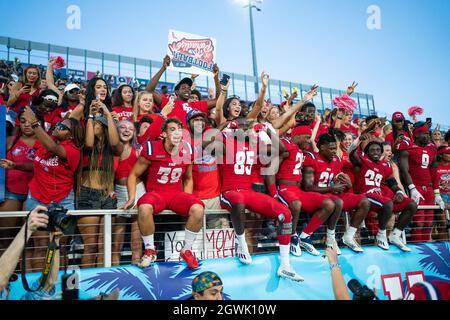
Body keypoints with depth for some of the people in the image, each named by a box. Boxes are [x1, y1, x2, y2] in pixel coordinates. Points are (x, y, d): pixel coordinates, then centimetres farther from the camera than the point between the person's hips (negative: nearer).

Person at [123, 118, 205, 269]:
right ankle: (150, 250, -12)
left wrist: (187, 200, 4)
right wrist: (131, 199, -9)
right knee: (144, 208, -37)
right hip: (155, 193, -2)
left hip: (177, 194, 3)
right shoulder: (152, 149, -7)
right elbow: (133, 175, 2)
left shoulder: (186, 150, 3)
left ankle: (187, 249, -4)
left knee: (198, 209, -27)